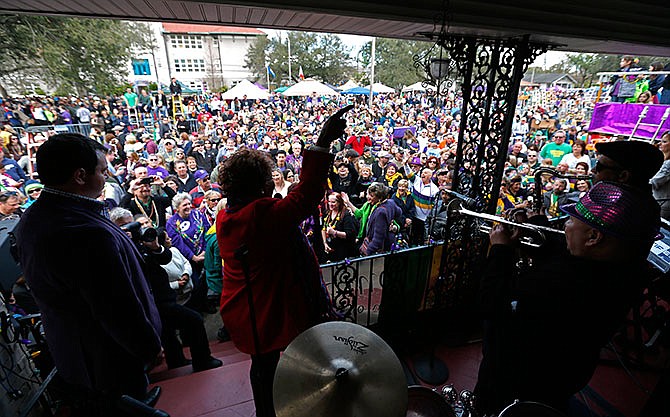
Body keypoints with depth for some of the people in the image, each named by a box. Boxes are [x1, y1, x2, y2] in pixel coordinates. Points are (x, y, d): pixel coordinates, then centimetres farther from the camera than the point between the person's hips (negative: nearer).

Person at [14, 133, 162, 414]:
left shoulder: (30, 220, -4)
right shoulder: (89, 234, -36)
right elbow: (121, 308, -30)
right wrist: (151, 346, -16)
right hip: (109, 359, -8)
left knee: (91, 404, 29)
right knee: (118, 406, 17)